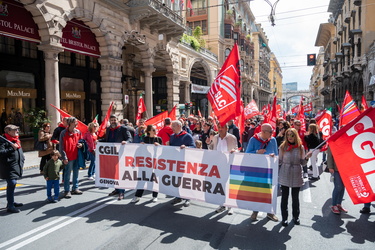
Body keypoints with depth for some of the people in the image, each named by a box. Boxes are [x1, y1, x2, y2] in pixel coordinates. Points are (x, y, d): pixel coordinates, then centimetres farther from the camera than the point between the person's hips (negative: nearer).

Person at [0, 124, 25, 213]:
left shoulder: (16, 140, 17)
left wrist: (22, 160, 19)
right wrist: (12, 149, -26)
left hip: (16, 166, 9)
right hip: (9, 167, -9)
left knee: (12, 184, 18)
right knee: (11, 184, -13)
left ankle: (11, 202, 30)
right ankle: (10, 206, -9)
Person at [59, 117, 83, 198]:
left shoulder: (78, 132, 6)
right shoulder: (64, 133, -8)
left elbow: (81, 141, 20)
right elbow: (61, 147, -8)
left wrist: (81, 144, -4)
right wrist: (64, 157, -14)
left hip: (77, 156, 5)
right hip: (68, 157, -5)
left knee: (76, 173, 14)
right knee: (67, 174, 1)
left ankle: (75, 188, 26)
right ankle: (67, 191, 10)